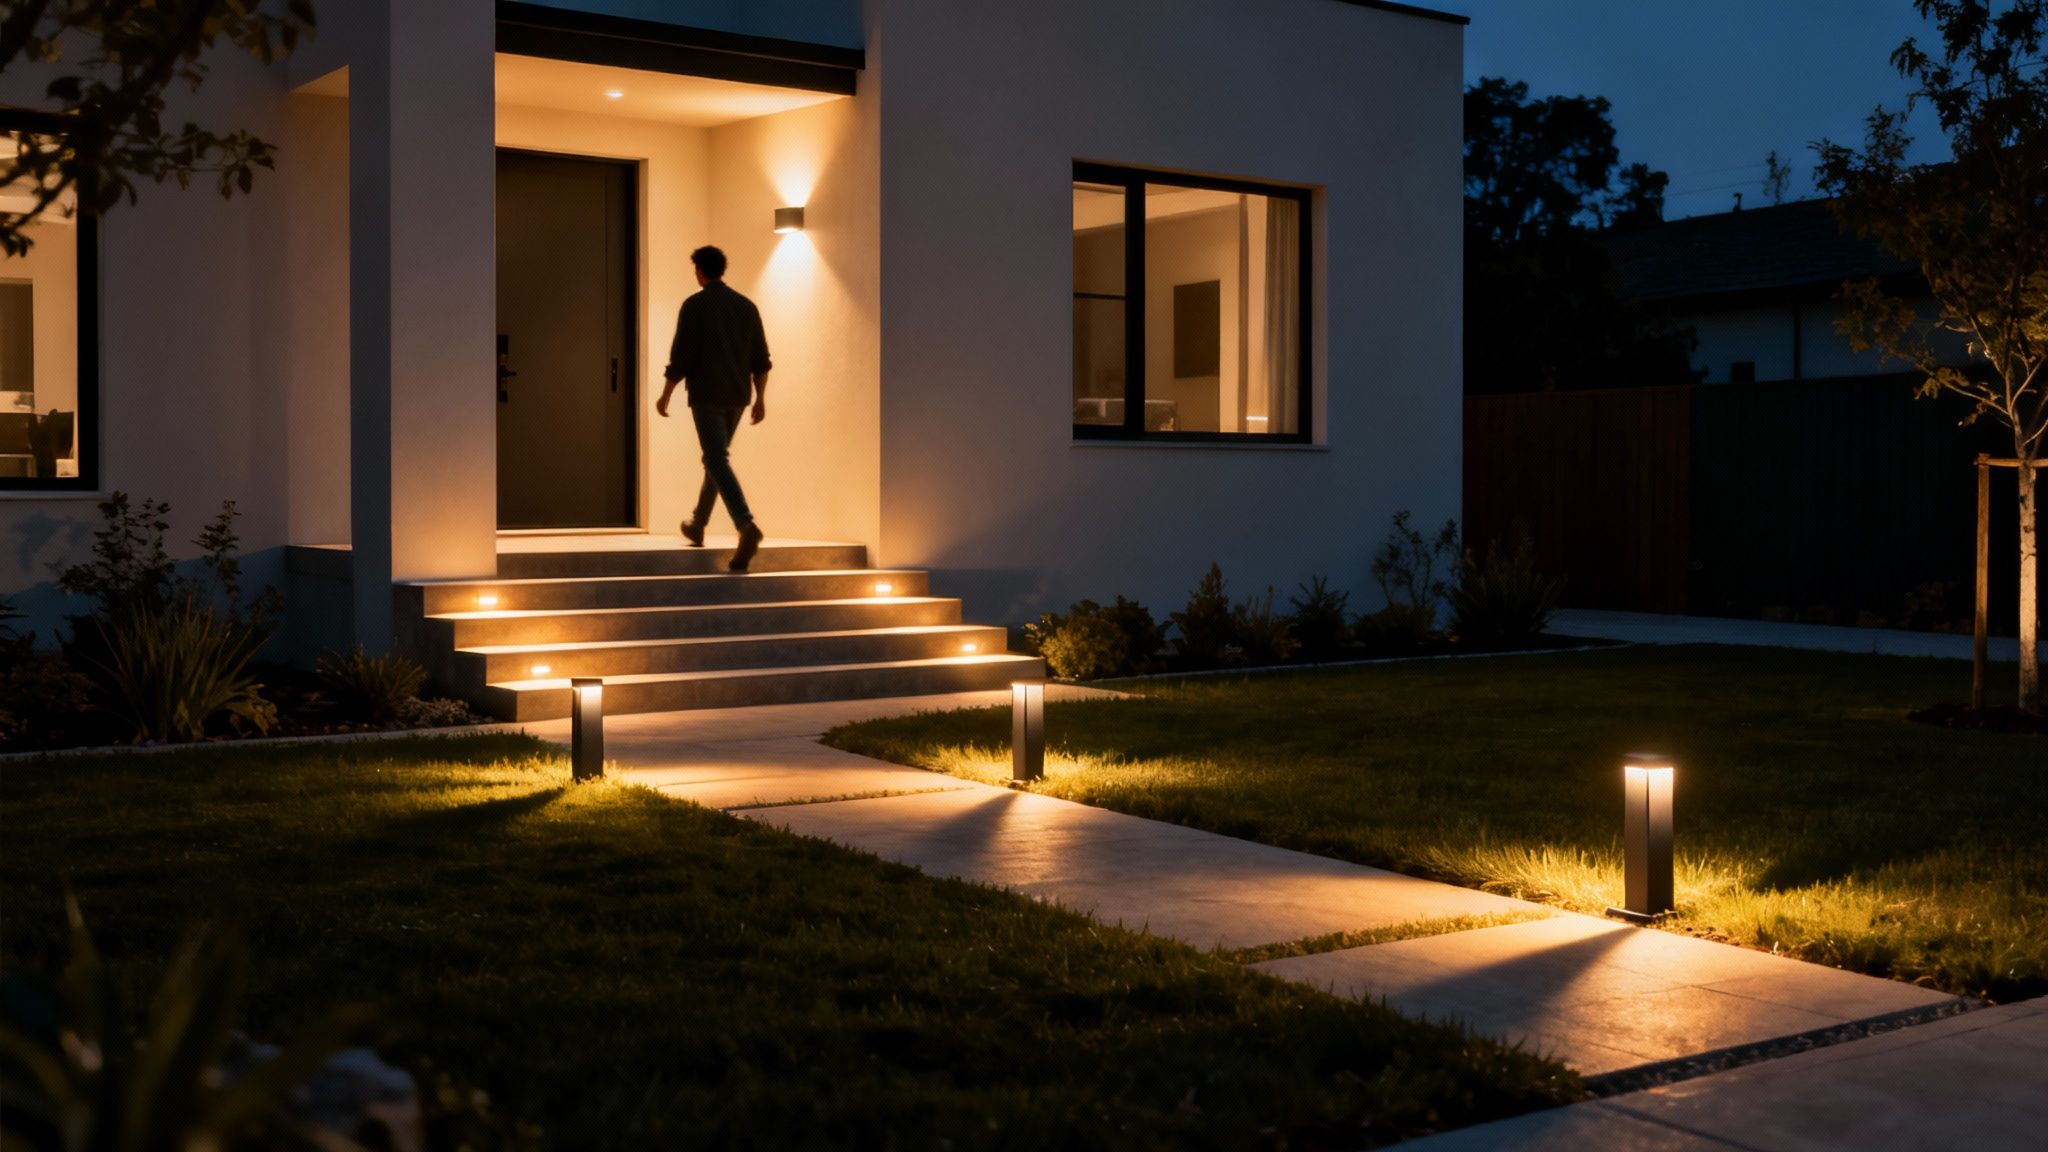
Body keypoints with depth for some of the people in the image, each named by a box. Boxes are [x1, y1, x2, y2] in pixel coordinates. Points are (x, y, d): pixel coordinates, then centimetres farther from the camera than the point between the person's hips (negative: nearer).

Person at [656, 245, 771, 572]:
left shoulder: (694, 305, -8)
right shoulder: (746, 306, 7)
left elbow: (680, 356, -10)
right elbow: (761, 358, 6)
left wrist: (665, 396, 1)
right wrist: (761, 398, 12)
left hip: (706, 396, -6)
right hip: (737, 397, 6)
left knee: (719, 462, -10)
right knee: (716, 456, 21)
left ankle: (747, 526, -30)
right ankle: (697, 524, 34)